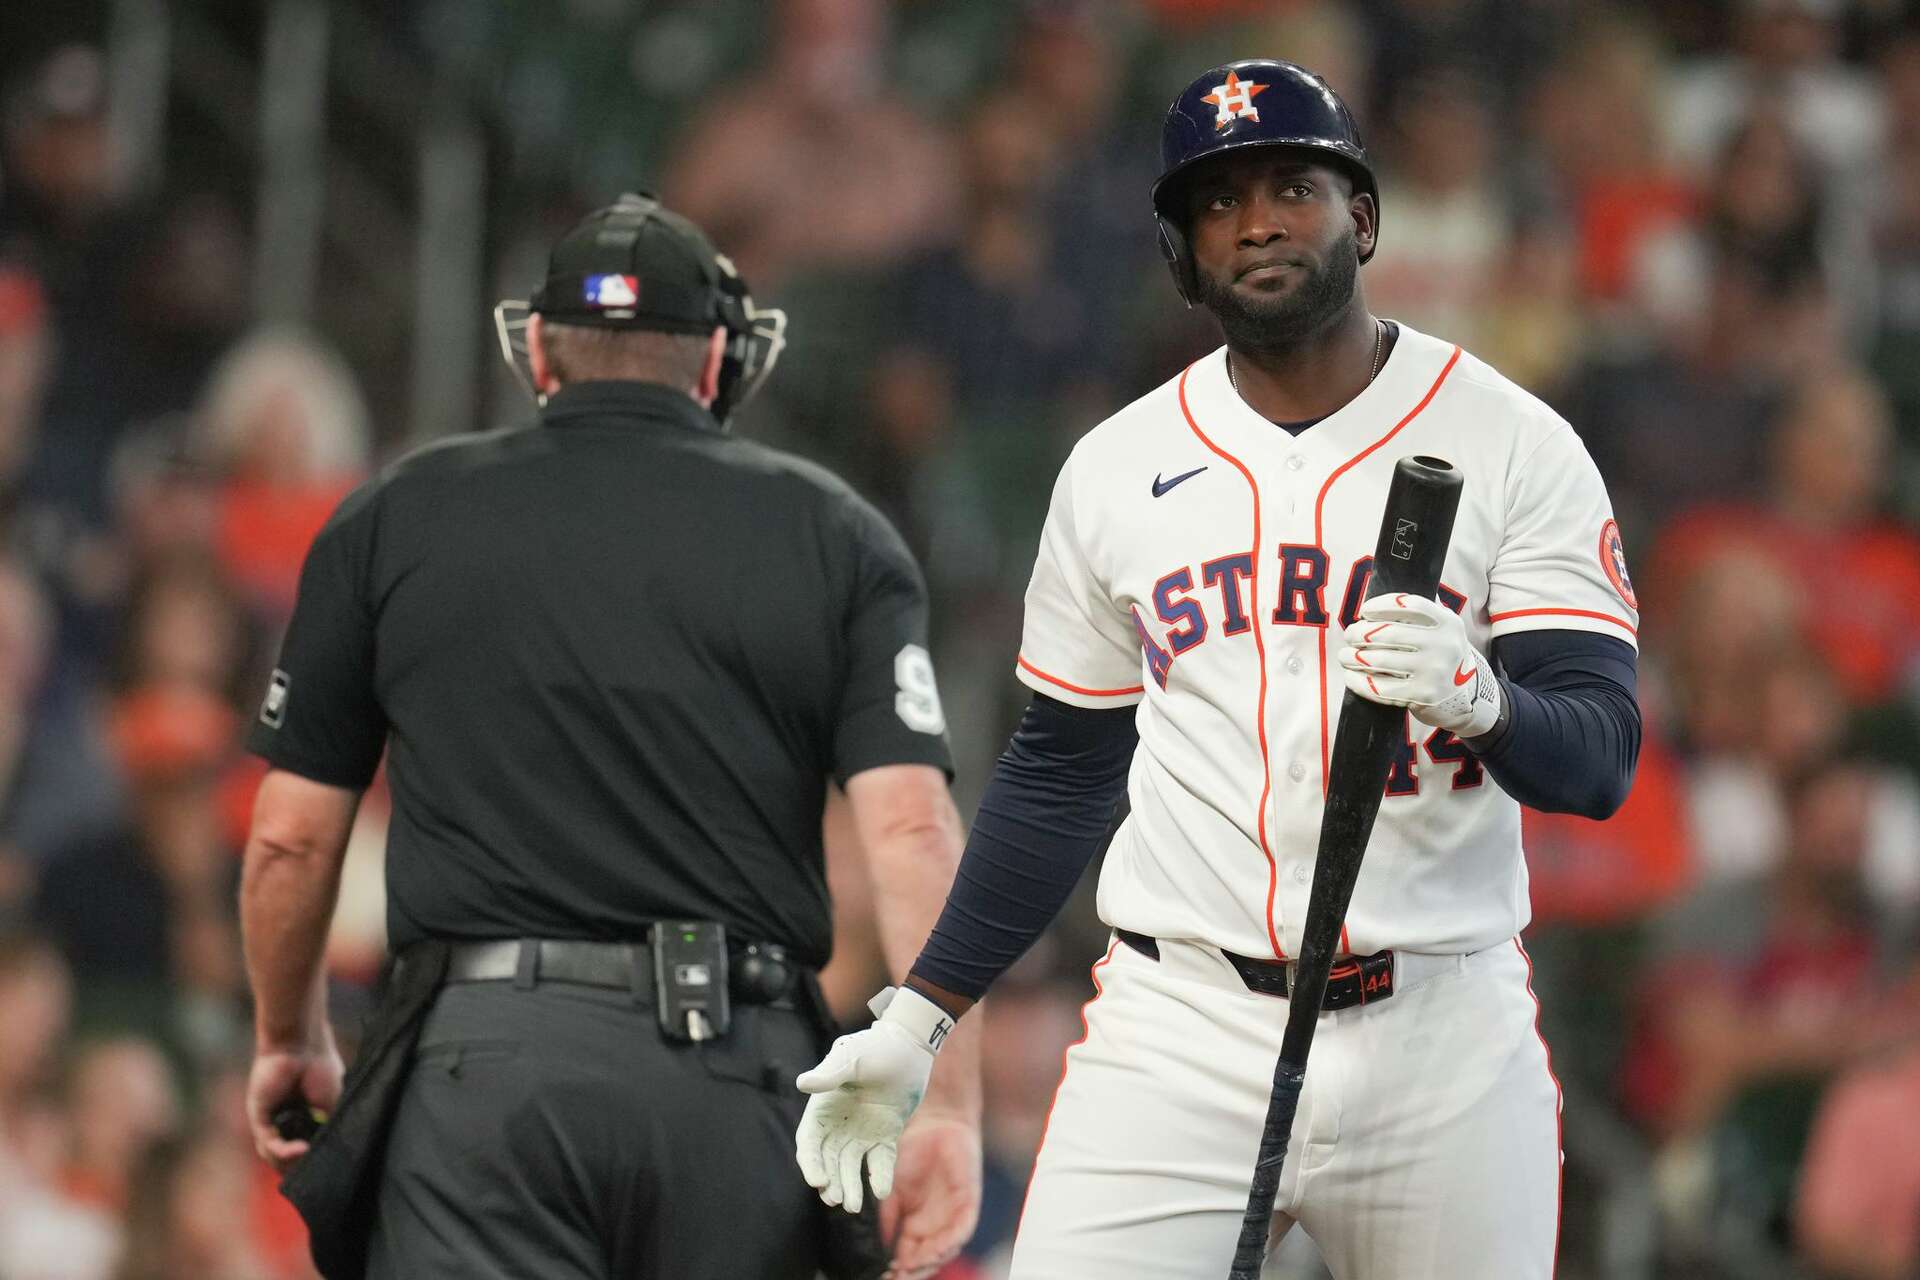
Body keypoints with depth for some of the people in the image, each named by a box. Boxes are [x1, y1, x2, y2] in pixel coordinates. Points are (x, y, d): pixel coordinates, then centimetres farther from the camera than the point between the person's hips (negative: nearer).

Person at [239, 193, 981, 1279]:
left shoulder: (399, 519, 12)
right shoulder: (834, 535, 11)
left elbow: (292, 840, 13)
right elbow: (913, 832, -2)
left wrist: (291, 1040, 29)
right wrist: (951, 1106, -4)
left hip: (486, 1060, -1)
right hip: (744, 1068, 1)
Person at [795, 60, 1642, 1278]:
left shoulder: (1512, 443, 0)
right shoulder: (1118, 469, 9)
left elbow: (1600, 756, -8)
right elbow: (1061, 771, 18)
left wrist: (1480, 699, -30)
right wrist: (919, 1016, 11)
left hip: (1441, 1039, -1)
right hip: (1179, 1032, 1)